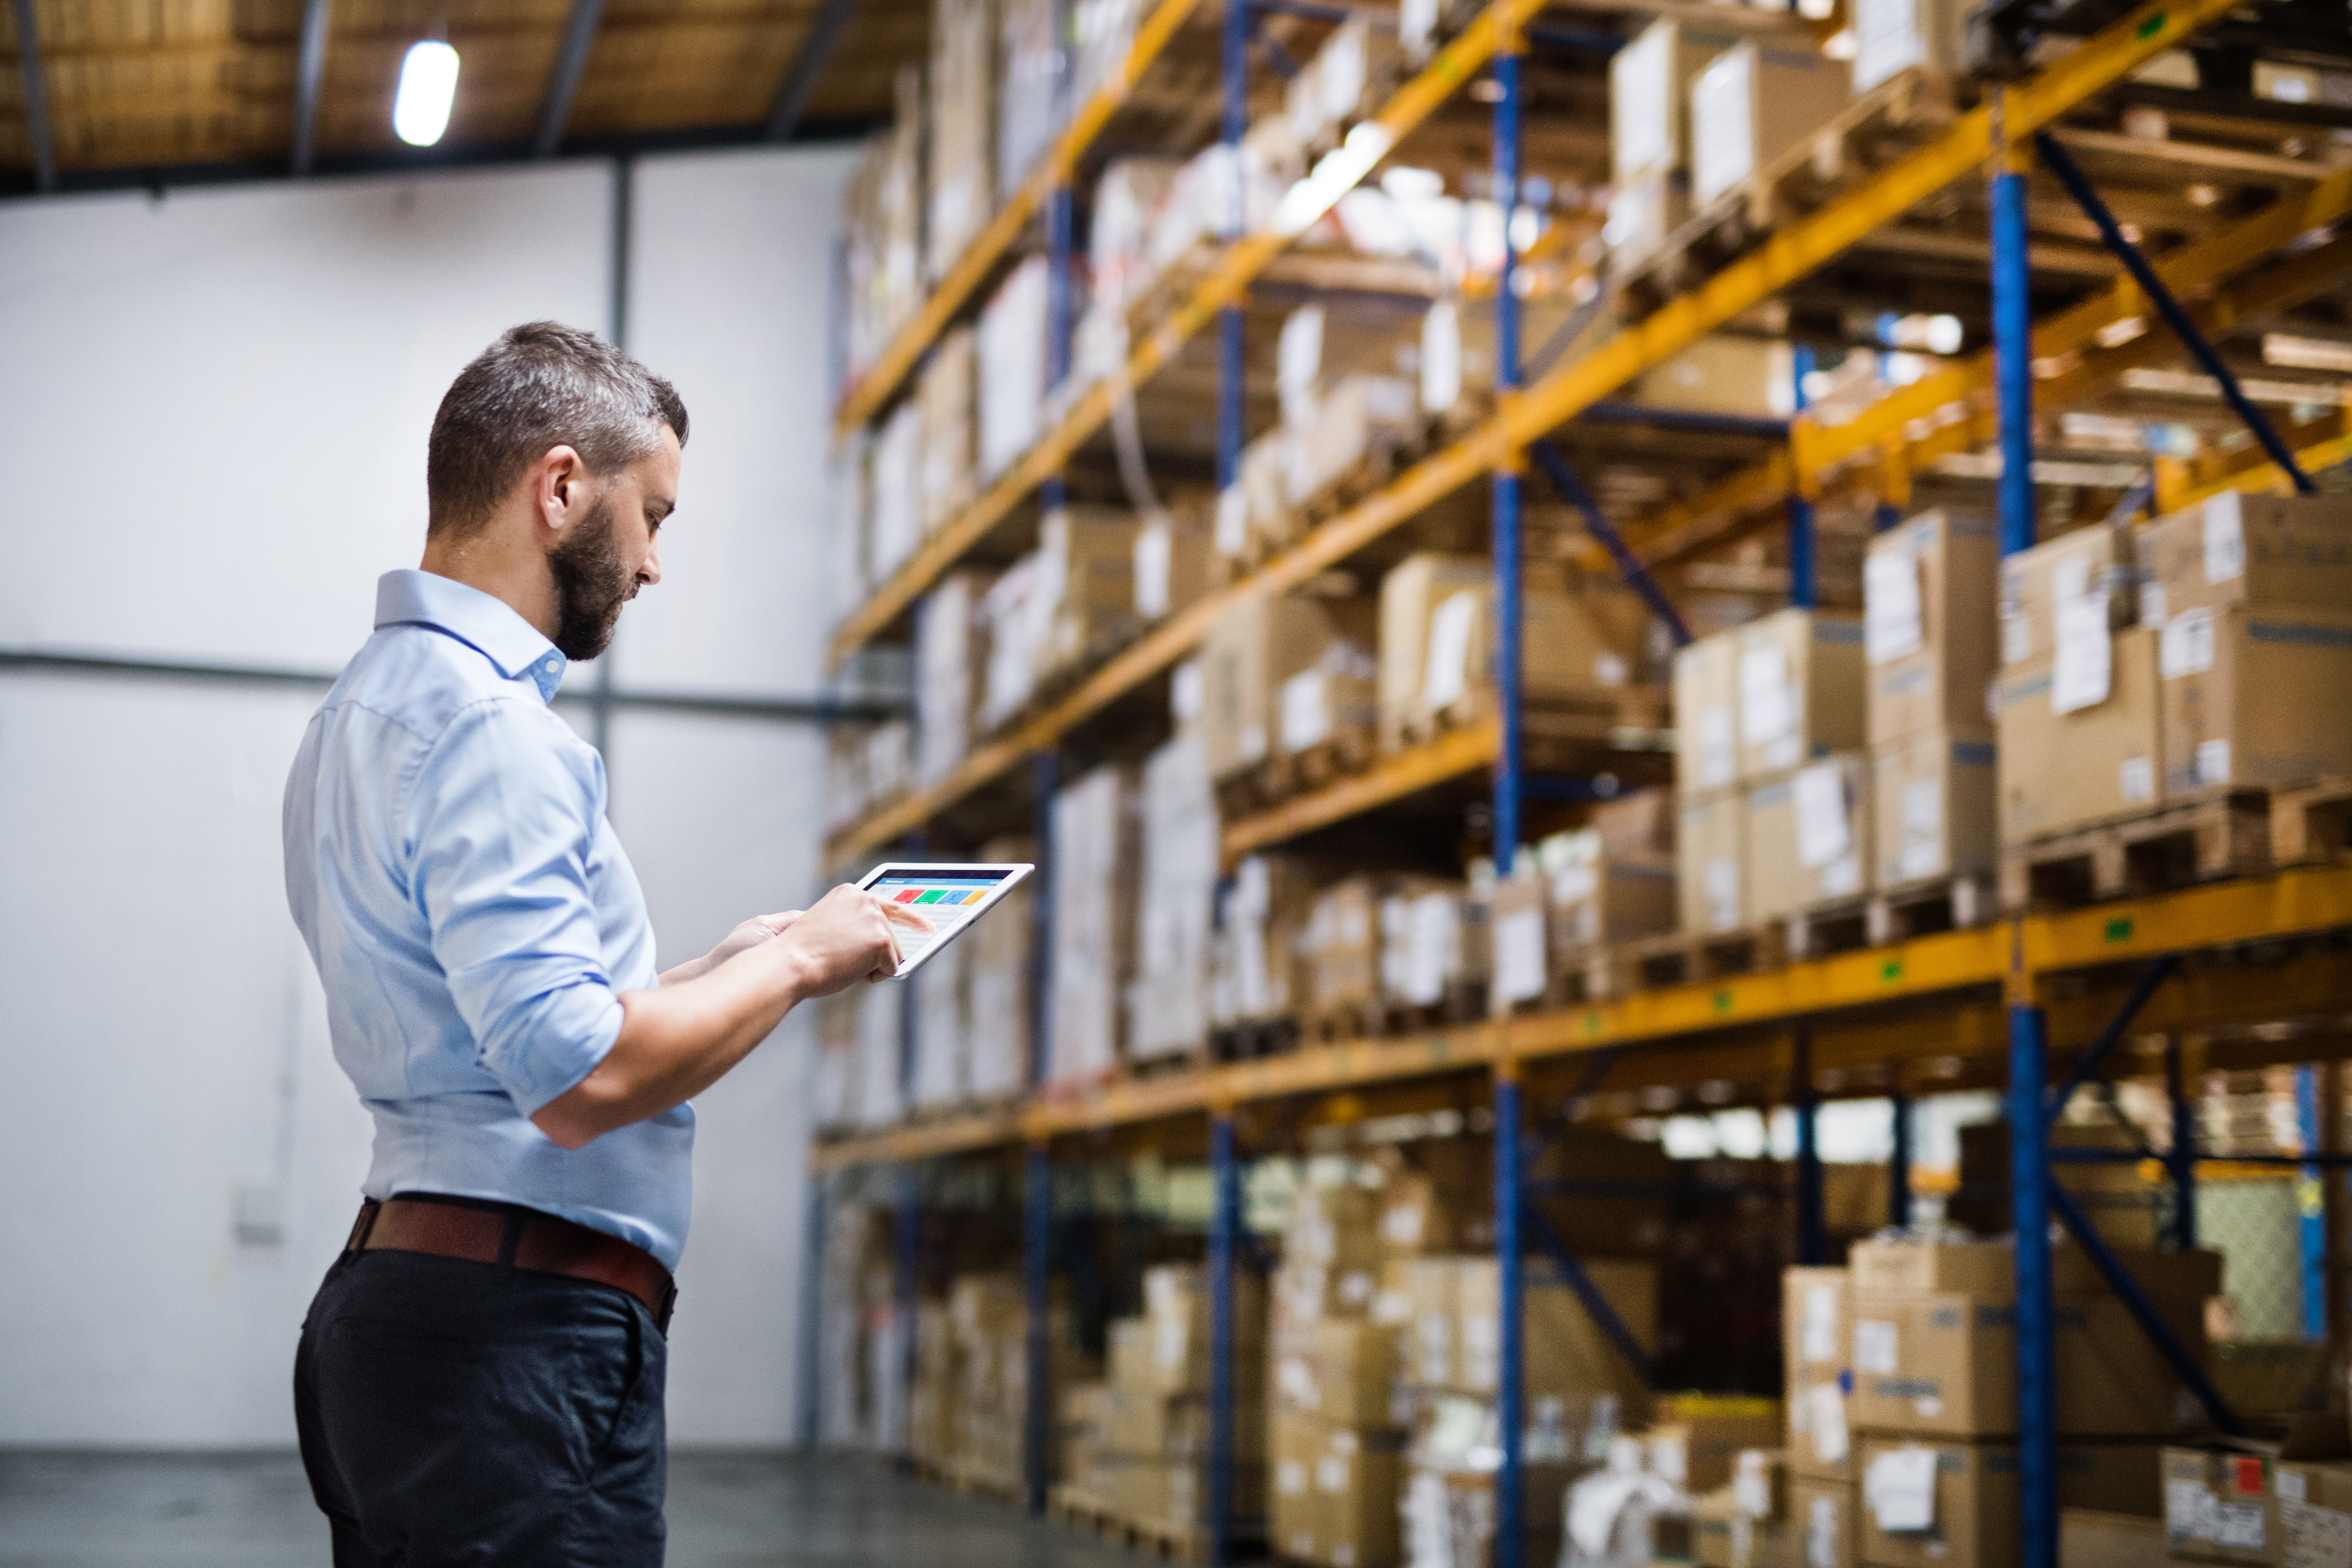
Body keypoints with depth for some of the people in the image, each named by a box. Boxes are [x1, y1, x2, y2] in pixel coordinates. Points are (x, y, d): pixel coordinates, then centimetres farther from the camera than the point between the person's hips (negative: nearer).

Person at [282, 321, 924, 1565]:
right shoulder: (487, 727, -15)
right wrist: (799, 962, -9)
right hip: (515, 1331, -10)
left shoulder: (371, 707, 18)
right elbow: (579, 1079, -23)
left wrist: (732, 965, 17)